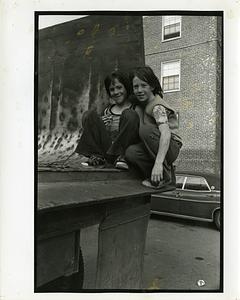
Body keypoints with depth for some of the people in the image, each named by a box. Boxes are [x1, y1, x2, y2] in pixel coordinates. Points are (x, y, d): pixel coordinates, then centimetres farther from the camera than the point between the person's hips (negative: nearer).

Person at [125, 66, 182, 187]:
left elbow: (166, 133, -34)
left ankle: (166, 176, -21)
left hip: (170, 147, -6)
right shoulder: (140, 104, 6)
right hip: (155, 149, 6)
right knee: (131, 152, -23)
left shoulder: (158, 107, -18)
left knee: (146, 129, -32)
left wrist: (158, 163, -44)